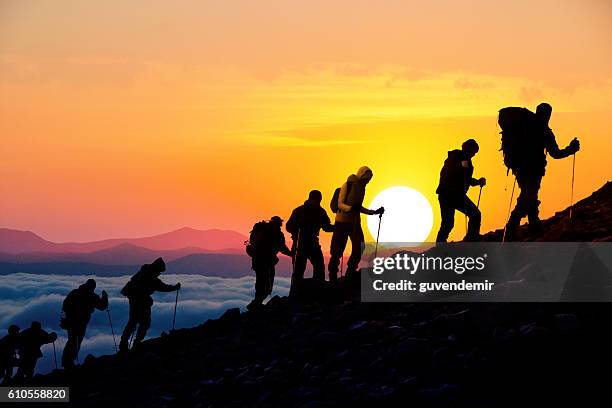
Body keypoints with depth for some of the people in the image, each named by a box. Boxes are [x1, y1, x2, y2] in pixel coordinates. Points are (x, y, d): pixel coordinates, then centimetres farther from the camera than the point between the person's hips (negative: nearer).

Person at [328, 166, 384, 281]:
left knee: (358, 249, -4)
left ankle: (349, 275, 7)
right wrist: (350, 208, -33)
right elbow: (340, 204, -14)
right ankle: (332, 276, 8)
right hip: (342, 221, -6)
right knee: (337, 250, -3)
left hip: (355, 222, 6)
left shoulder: (362, 187, 12)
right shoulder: (347, 185, -9)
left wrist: (374, 212, 16)